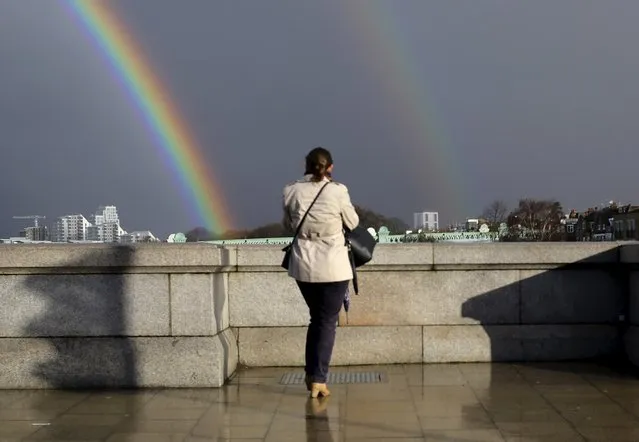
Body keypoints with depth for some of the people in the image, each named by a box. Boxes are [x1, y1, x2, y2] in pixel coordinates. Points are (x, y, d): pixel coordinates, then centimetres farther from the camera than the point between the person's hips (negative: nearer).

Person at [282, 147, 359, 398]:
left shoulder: (291, 191, -4)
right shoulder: (337, 191, -12)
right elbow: (352, 223, 2)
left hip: (303, 264, 3)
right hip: (333, 265, -3)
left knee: (316, 318, 22)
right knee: (327, 322, 6)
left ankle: (312, 375, 26)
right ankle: (318, 380, 2)